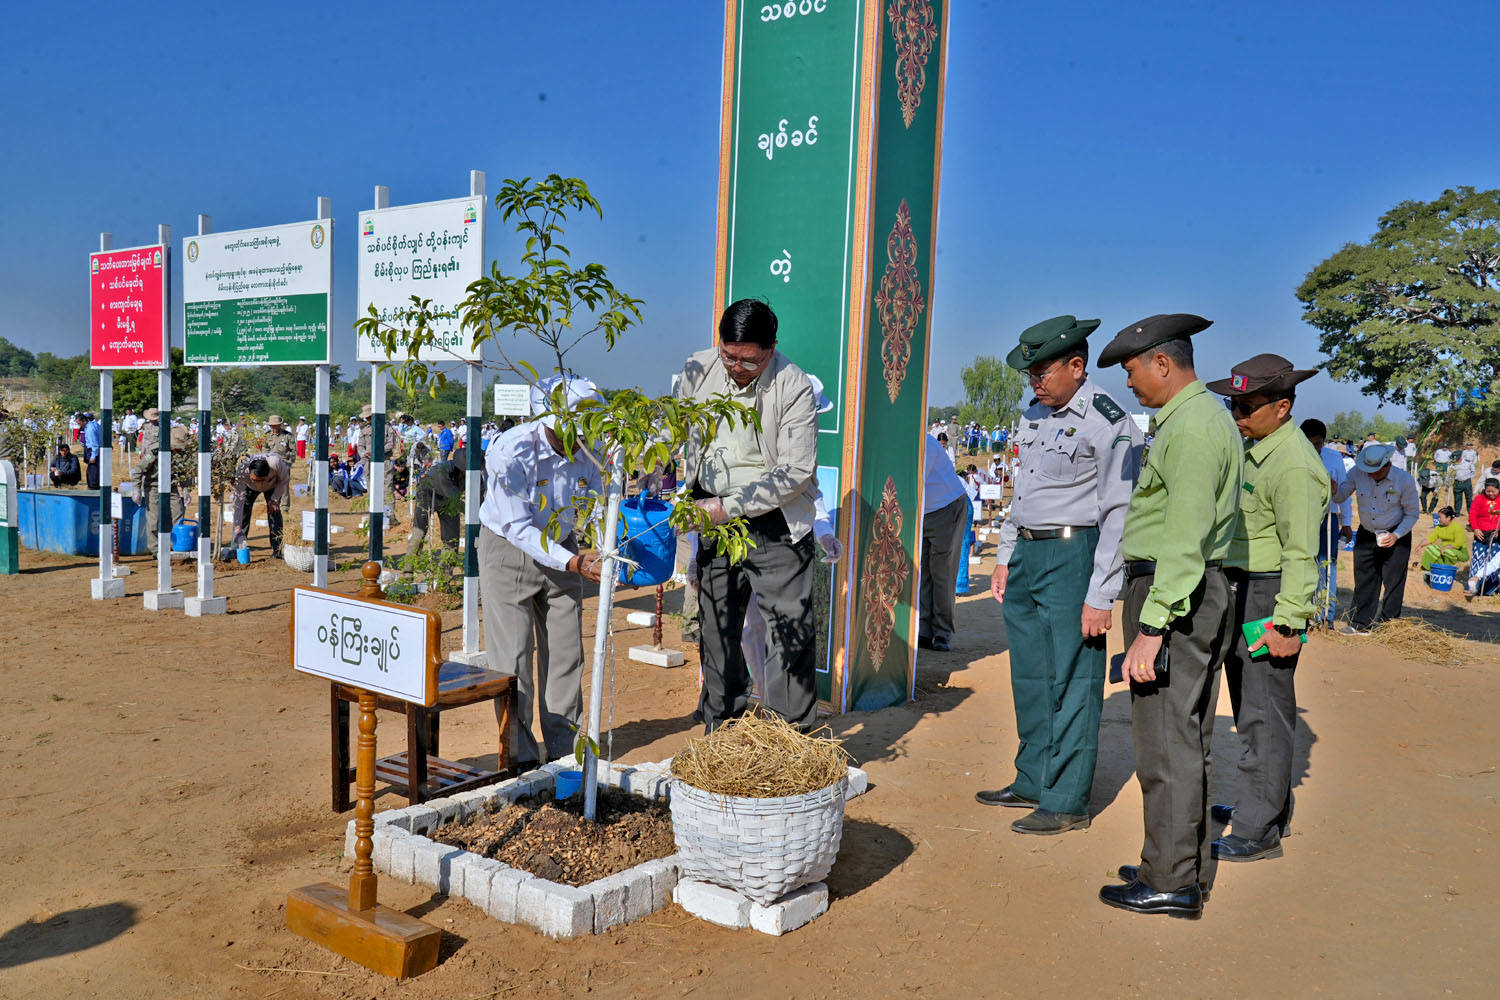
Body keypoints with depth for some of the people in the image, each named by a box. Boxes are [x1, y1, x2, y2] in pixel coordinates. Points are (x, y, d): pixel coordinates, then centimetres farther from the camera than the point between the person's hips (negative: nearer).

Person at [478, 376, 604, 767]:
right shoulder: (510, 451, -28)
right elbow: (518, 529, -28)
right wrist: (573, 562, -38)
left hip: (560, 547, 5)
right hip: (508, 549, -4)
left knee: (566, 652, 7)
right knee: (511, 657, -3)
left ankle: (564, 748, 20)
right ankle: (520, 756, 9)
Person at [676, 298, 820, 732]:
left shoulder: (795, 387, -15)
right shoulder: (697, 371, -2)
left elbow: (796, 472, -15)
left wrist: (731, 506, -20)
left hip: (775, 520, -4)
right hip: (714, 516, 4)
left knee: (792, 627, -5)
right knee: (716, 627, 10)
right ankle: (720, 731, 25)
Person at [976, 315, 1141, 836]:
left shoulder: (1110, 425, -12)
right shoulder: (1036, 414, 13)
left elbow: (1118, 517, -14)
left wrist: (1100, 597, -16)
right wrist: (1005, 557, 18)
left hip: (1073, 557, -8)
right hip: (1027, 555, 8)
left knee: (1071, 681, -1)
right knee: (1029, 676, 15)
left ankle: (1066, 801, 9)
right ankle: (1033, 782, 29)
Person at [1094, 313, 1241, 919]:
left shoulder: (1192, 426, -17)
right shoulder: (1206, 417, 17)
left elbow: (1186, 540, -24)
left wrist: (1150, 629, -25)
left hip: (1174, 595, -11)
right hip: (1203, 595, 11)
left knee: (1166, 738, -4)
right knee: (1188, 737, 16)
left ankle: (1171, 882, 4)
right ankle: (1185, 863, 26)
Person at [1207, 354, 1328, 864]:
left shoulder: (1294, 466, -19)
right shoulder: (1256, 448, 11)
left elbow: (1301, 552, -22)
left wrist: (1288, 621, -23)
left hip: (1268, 597, -10)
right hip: (1239, 591, 10)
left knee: (1264, 714, -4)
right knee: (1250, 706, 19)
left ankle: (1258, 832, 4)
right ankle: (1268, 805, 34)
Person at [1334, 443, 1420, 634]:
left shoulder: (1404, 480, -16)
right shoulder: (1358, 473, -11)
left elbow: (1413, 513, -6)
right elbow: (1341, 496, 0)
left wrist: (1396, 535, -18)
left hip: (1395, 536, -3)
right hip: (1366, 535, 3)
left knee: (1393, 581, 1)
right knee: (1364, 579, 6)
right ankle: (1361, 624, 13)